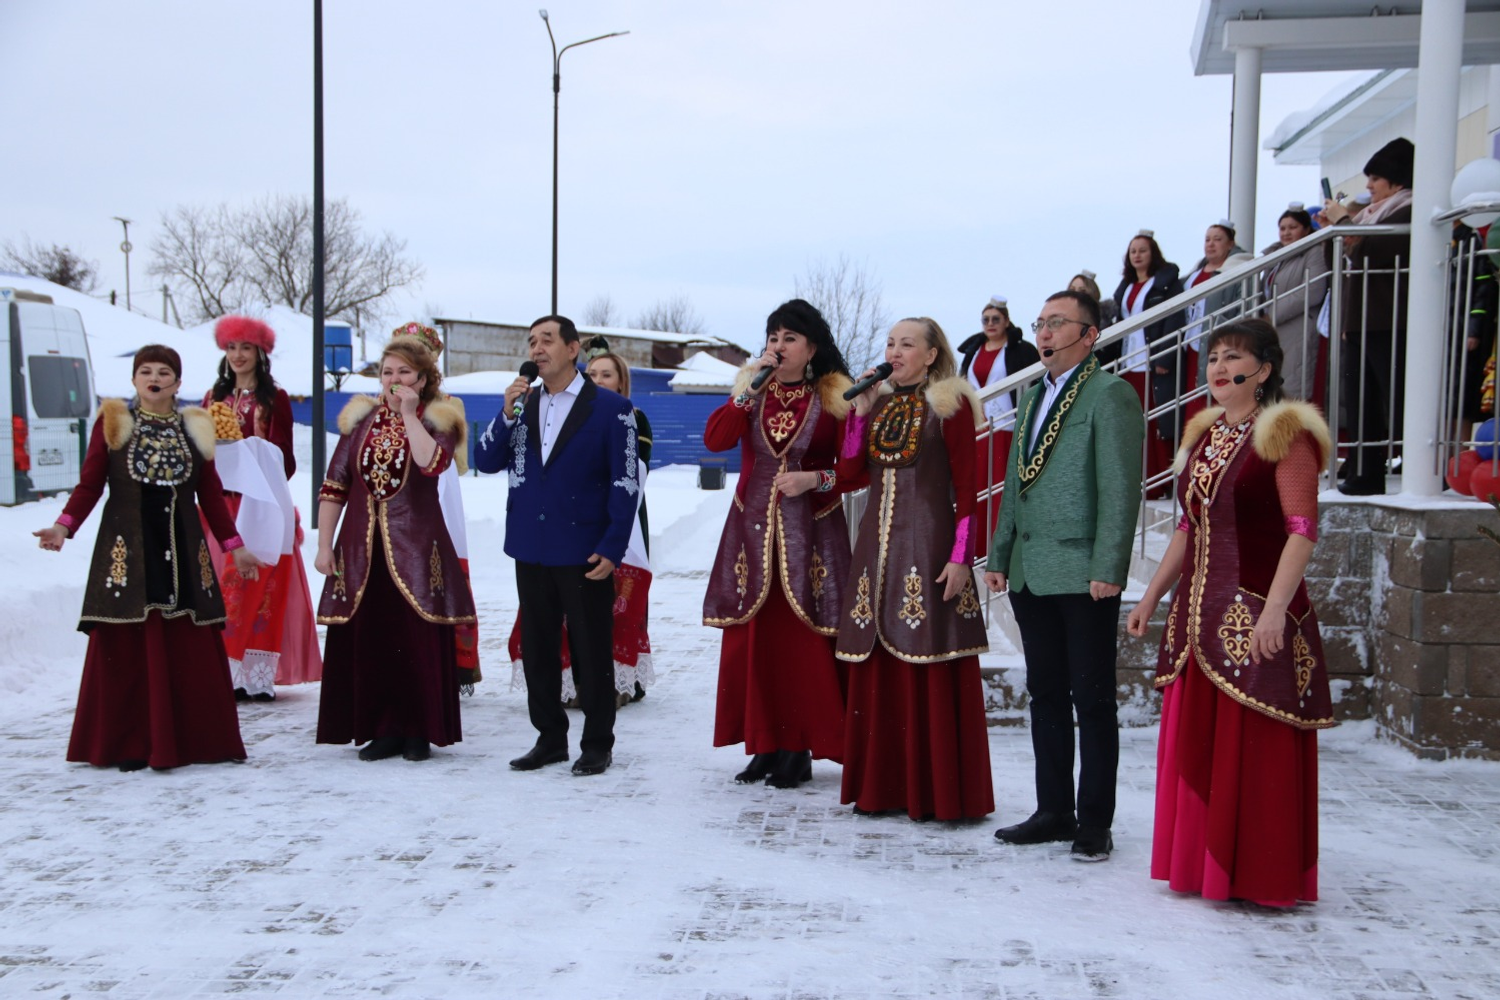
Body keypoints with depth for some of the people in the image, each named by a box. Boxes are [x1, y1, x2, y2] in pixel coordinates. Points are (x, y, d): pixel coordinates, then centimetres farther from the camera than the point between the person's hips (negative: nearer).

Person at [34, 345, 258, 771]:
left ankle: (194, 740, 10)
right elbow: (90, 483, 0)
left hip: (182, 549, 2)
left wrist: (234, 546, 13)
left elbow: (211, 495, 15)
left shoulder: (194, 428, 12)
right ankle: (127, 746, 7)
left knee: (191, 649, 0)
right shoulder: (112, 422, 5)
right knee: (126, 648, -2)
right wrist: (64, 526, -15)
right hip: (127, 548, -2)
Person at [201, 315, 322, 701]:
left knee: (259, 588, -6)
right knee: (222, 587, 1)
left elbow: (284, 461, -2)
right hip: (222, 506, 4)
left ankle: (259, 675, -3)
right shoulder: (215, 397, 14)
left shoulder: (274, 398, 2)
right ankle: (228, 674, 5)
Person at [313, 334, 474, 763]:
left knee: (418, 641, -2)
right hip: (361, 549, 3)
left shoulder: (437, 421, 3)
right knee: (366, 641, 3)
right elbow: (334, 487, 9)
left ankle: (418, 731, 8)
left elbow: (431, 462, -22)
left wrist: (410, 414, -14)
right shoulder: (361, 418, 11)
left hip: (415, 548, -3)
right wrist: (324, 545, 3)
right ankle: (381, 730, 13)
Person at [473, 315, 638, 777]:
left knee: (591, 652, 3)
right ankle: (550, 738, 24)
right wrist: (507, 415, -8)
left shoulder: (610, 408, -4)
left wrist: (612, 548, -13)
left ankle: (597, 744, 15)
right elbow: (486, 462, 7)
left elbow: (626, 482, -7)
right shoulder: (522, 405, 12)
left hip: (584, 553, -5)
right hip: (531, 550, 5)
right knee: (537, 649, 11)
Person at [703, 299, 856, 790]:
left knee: (804, 639, -3)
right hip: (753, 529, 3)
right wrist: (754, 386, -12)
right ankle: (764, 745, 14)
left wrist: (814, 478, -16)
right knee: (752, 638, 3)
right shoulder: (750, 390, 9)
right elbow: (715, 440, -8)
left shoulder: (834, 398, 0)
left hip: (811, 532, -3)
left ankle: (798, 748, 8)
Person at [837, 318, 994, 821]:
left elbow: (967, 488, -5)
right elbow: (849, 473, 9)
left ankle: (939, 791, 4)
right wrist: (859, 412, 2)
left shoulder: (950, 405, -1)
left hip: (928, 543, -6)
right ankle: (884, 785, 16)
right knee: (877, 671, 7)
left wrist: (961, 556, -13)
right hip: (876, 542, 6)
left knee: (933, 673, -4)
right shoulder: (877, 404, 15)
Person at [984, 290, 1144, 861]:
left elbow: (1121, 488, -12)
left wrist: (1108, 569, -17)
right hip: (1030, 573, 8)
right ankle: (1053, 811, 23)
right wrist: (999, 557, 15)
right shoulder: (1034, 395, 18)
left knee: (1092, 700, 2)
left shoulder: (1109, 394, -6)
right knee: (1046, 696, 13)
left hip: (1083, 575, -7)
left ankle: (1094, 823, 11)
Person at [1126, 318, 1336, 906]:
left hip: (1257, 615, -7)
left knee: (1256, 747, -2)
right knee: (1194, 743, 11)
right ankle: (1201, 864, 24)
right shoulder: (1204, 435, 14)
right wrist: (1152, 595, 16)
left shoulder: (1287, 434, -8)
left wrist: (1275, 609, -24)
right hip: (1199, 610, 8)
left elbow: (1302, 529, -15)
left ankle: (1260, 874, 11)